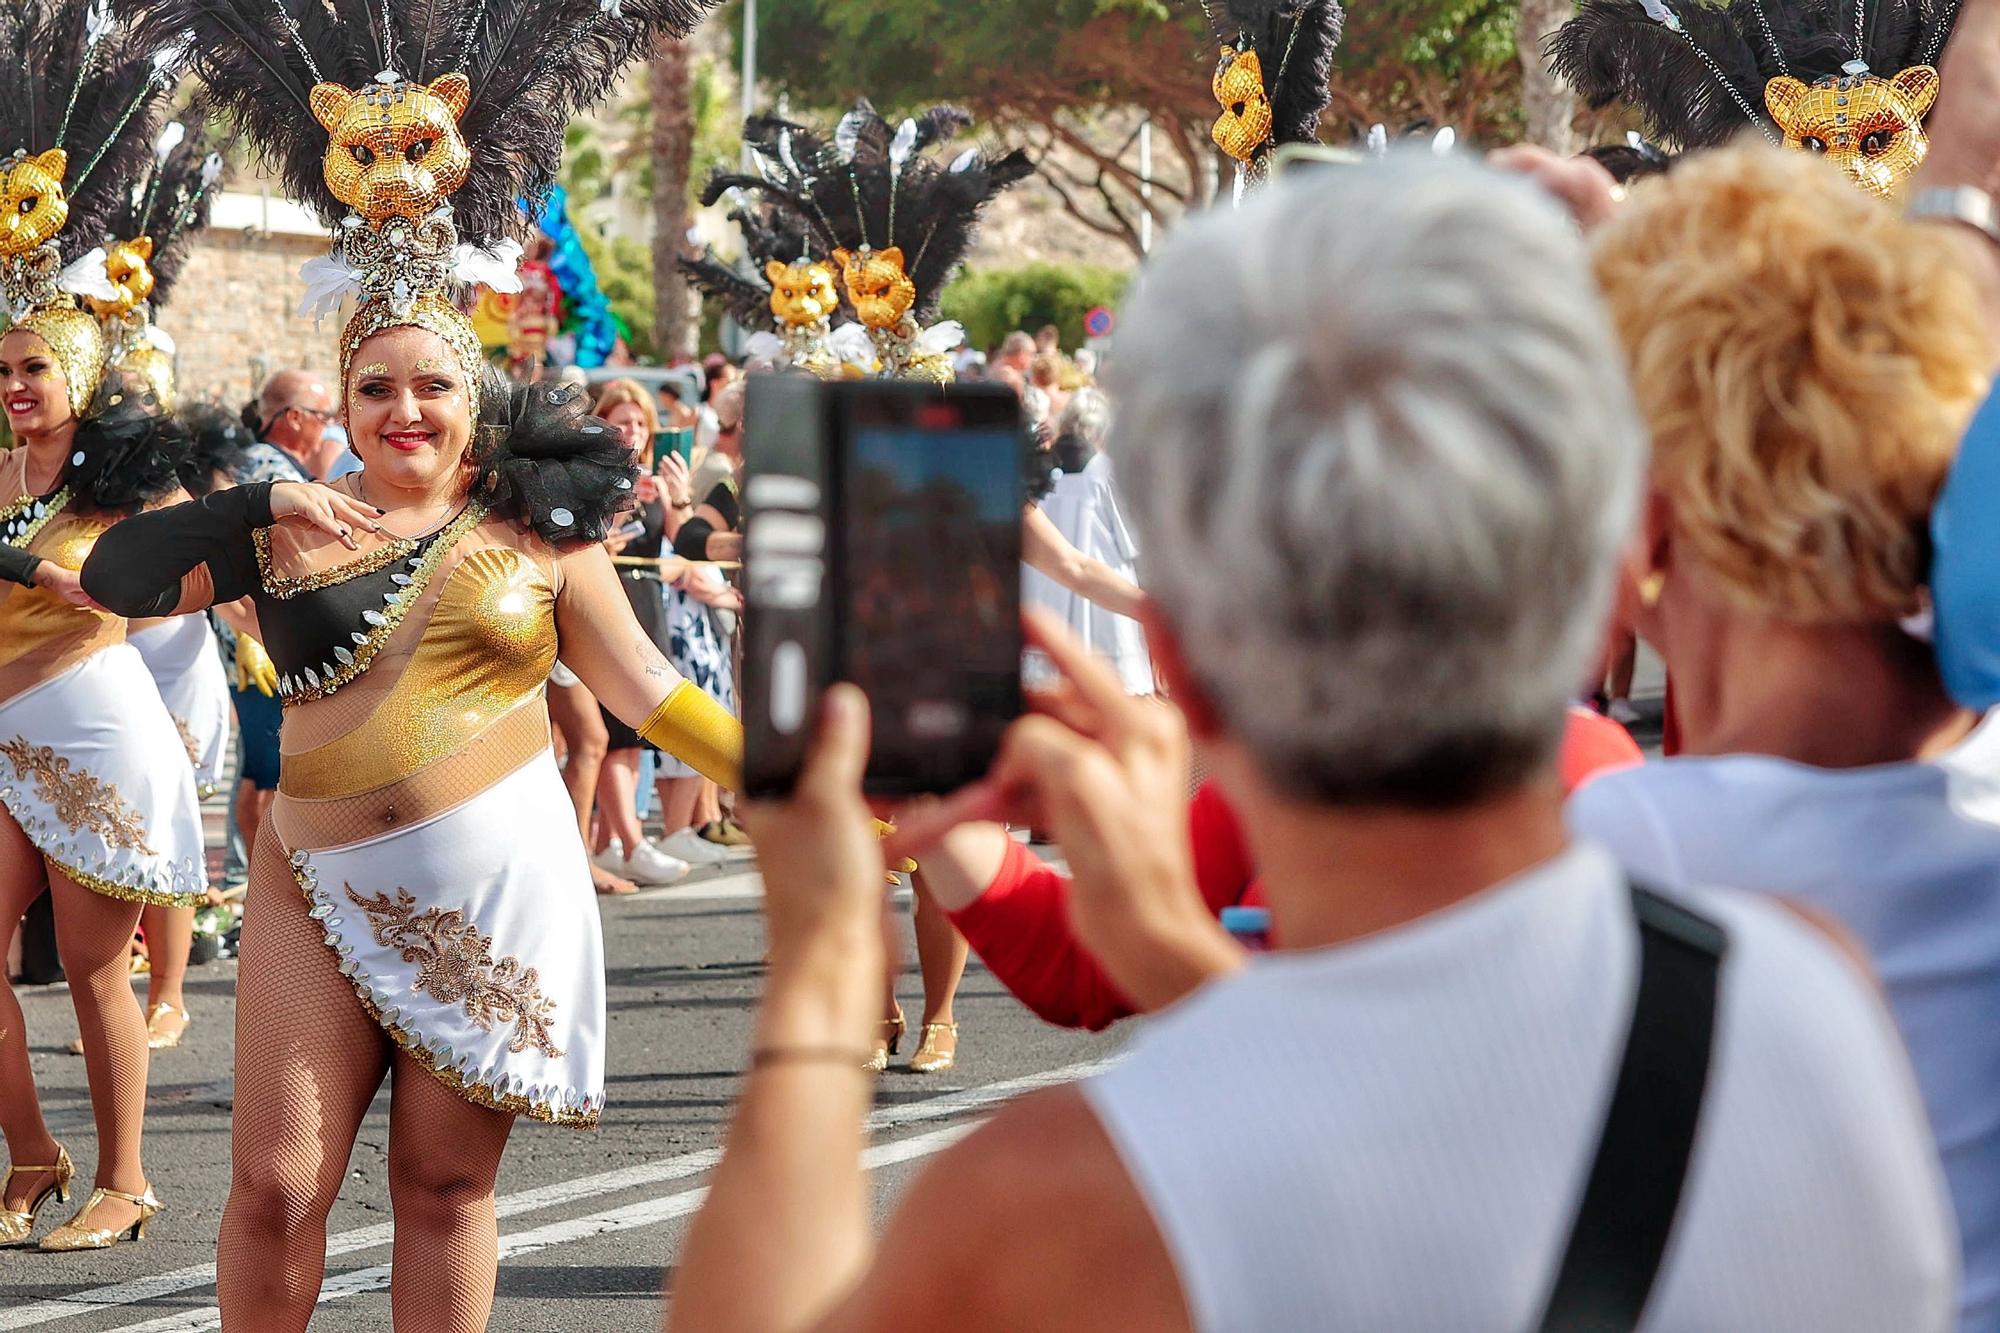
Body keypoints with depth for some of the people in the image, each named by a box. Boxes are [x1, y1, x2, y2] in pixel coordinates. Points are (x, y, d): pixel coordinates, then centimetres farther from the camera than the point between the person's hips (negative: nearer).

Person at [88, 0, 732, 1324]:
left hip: (495, 893, 0)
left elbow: (650, 691, 6)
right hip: (324, 889, 1)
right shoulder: (292, 527, 6)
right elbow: (115, 577, -3)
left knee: (448, 1185, 6)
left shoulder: (537, 531, 5)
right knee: (275, 1185, -3)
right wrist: (264, 507, -13)